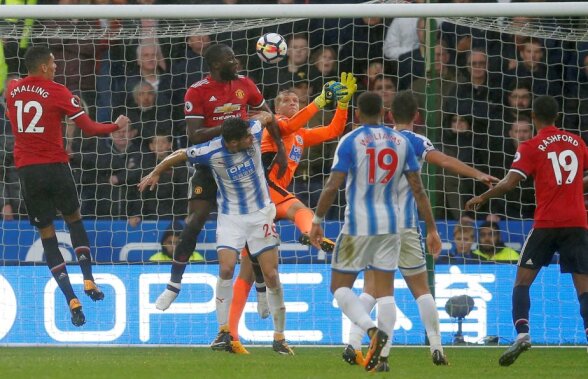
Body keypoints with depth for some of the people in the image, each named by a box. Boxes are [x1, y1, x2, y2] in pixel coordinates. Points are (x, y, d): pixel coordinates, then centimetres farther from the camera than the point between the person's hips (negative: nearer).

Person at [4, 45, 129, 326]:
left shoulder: (11, 90, 5)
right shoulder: (57, 93, -6)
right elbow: (89, 128, -5)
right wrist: (116, 126, 13)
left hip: (26, 171, 2)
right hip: (55, 166, -2)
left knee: (47, 234, 6)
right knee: (74, 218, 23)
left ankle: (71, 300, -3)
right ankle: (88, 280, 12)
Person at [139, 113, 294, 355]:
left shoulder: (254, 131, -15)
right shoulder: (211, 152, -21)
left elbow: (265, 117, 8)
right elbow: (180, 155, -3)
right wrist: (156, 173, 3)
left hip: (261, 213, 2)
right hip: (231, 216, -2)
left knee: (271, 275, -3)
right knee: (226, 269, -20)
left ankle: (279, 337, 7)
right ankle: (224, 332, -9)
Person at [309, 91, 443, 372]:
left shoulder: (350, 141, -7)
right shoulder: (401, 142, 5)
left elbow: (332, 187, -12)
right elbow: (418, 189, 4)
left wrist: (317, 221, -3)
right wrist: (431, 228, 9)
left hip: (358, 225, -4)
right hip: (390, 225, 4)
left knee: (340, 286, 5)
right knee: (385, 291, 8)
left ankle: (372, 329, -20)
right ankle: (382, 356, 1)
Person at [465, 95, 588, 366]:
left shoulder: (531, 147, -2)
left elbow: (510, 183, -8)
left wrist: (482, 198, 7)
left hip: (546, 223, -3)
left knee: (523, 280, 6)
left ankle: (522, 334, -11)